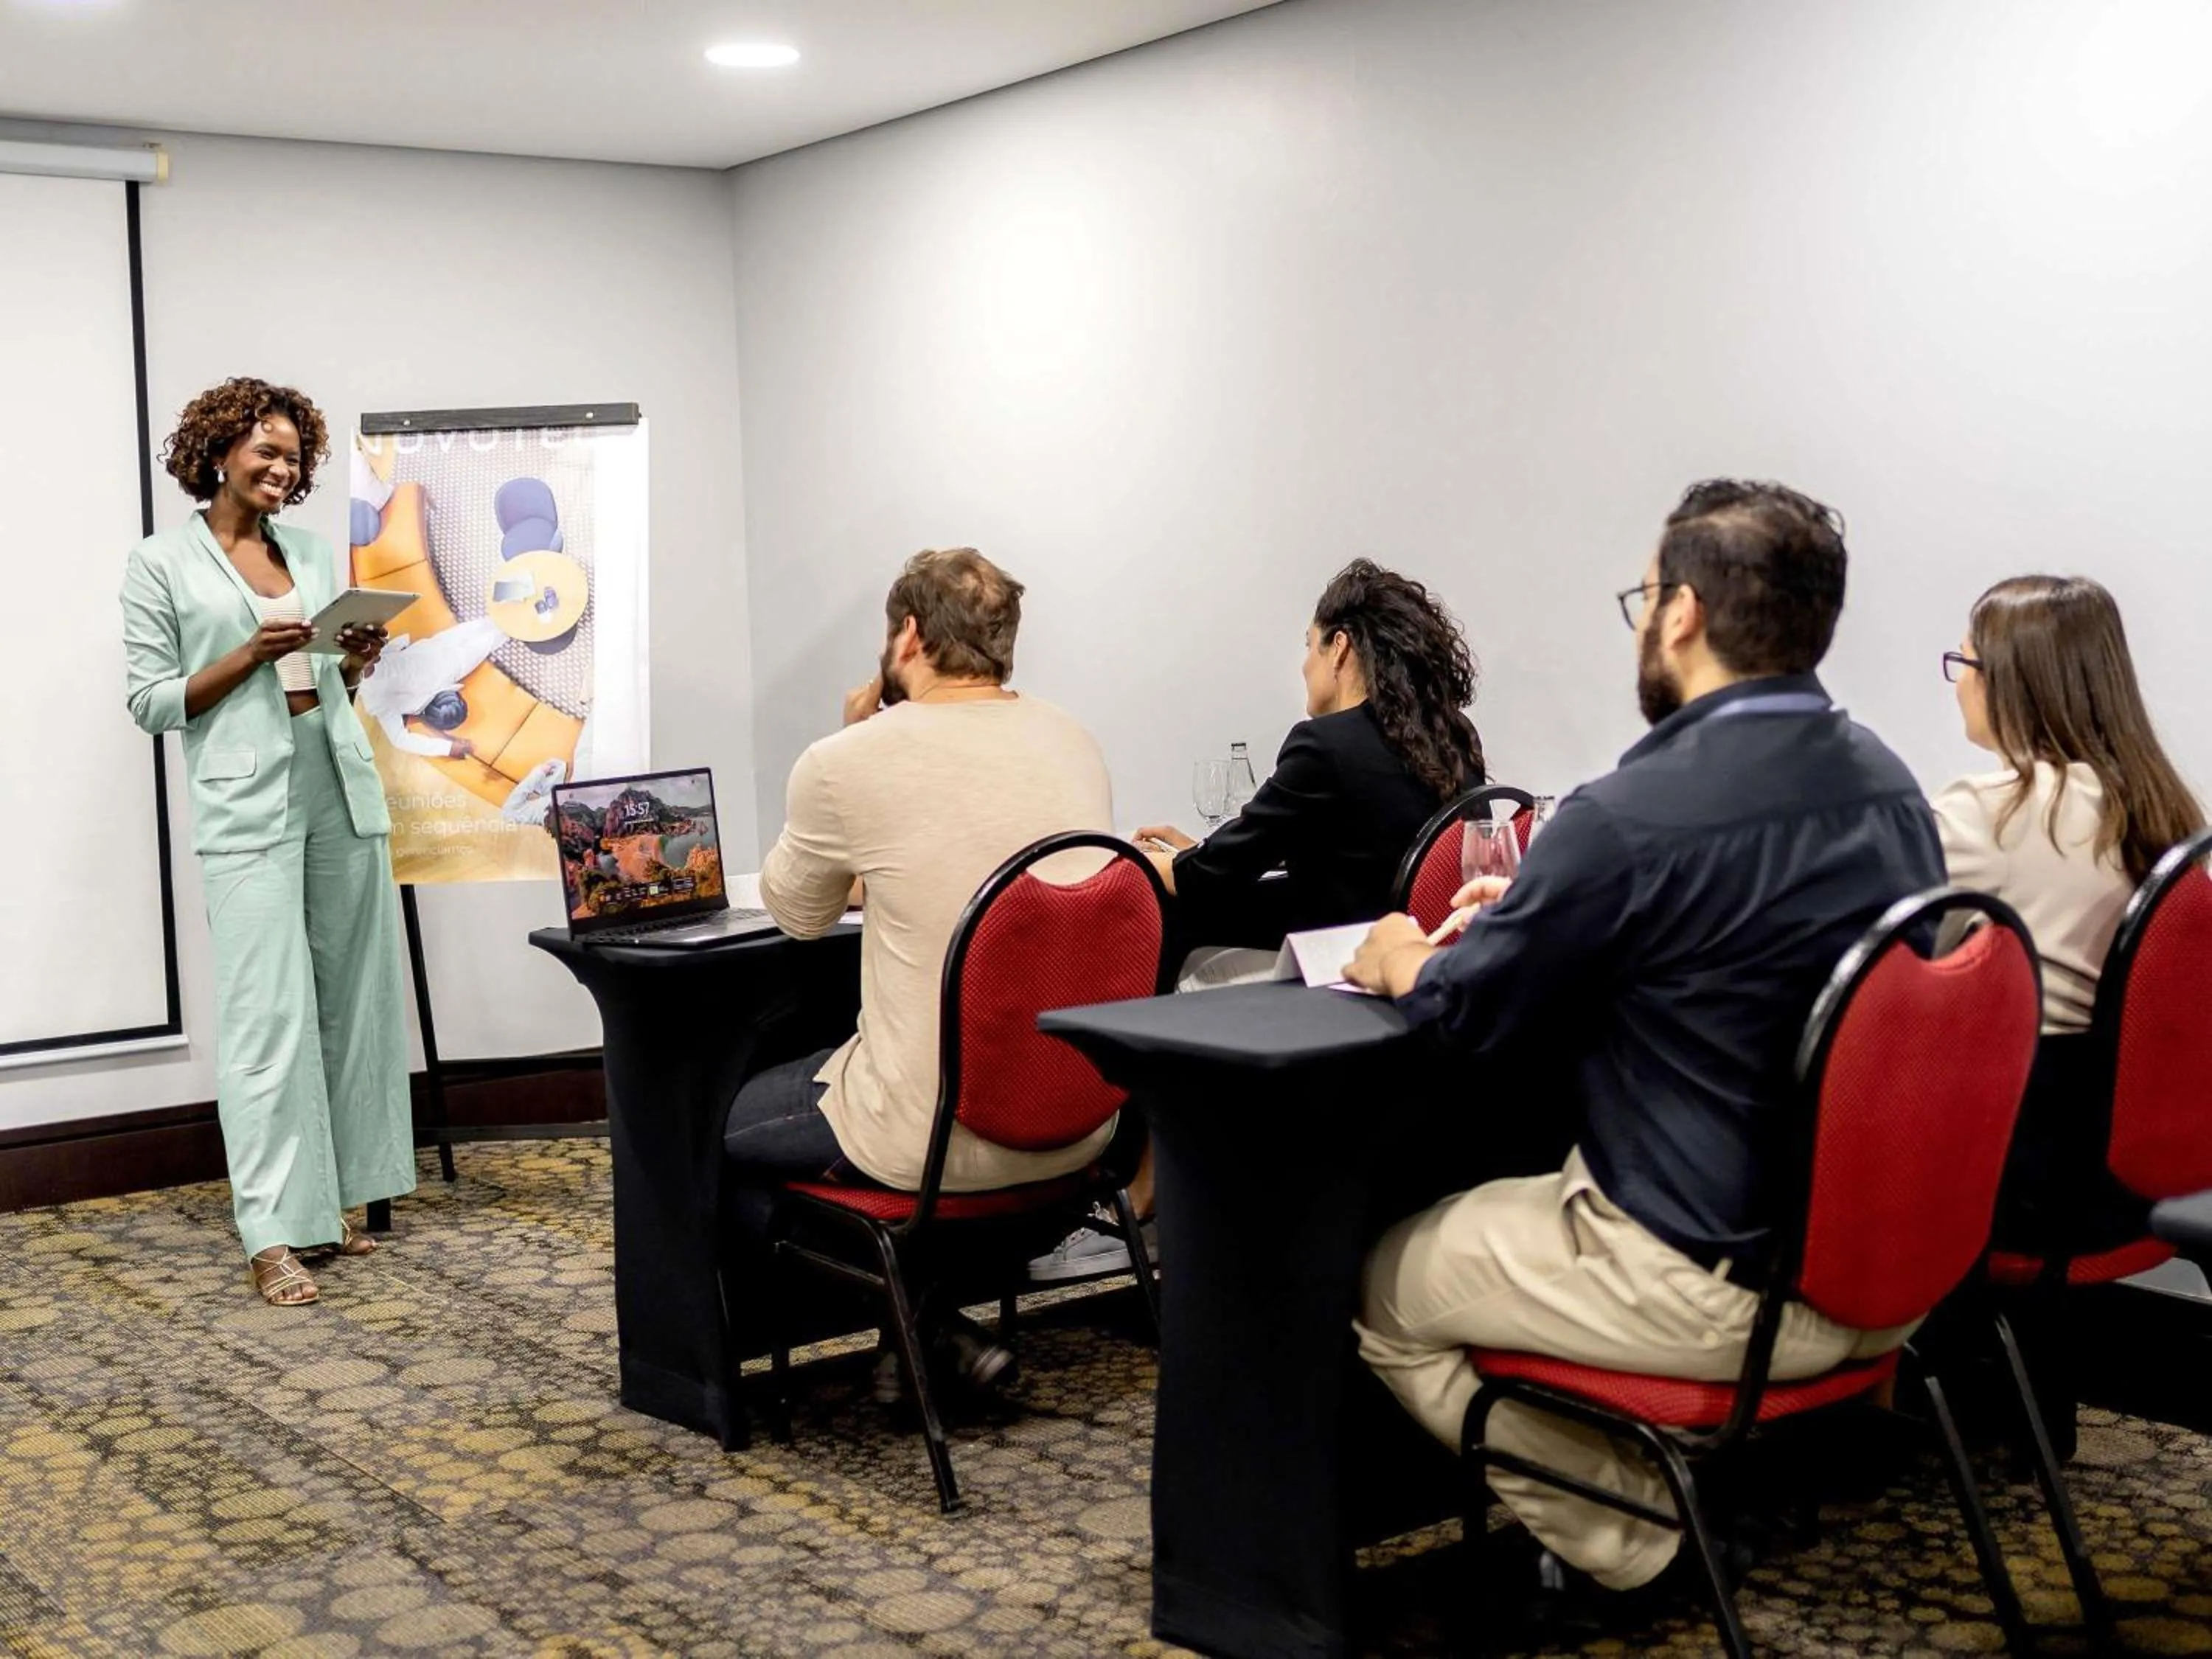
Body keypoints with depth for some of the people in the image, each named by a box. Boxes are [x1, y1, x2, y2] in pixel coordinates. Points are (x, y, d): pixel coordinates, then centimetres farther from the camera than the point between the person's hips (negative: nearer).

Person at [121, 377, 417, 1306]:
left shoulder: (312, 555, 16)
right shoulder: (161, 565, 3)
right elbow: (152, 701, -1)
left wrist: (356, 661, -1)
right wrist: (251, 656, -12)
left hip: (343, 793, 5)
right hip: (249, 807, -5)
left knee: (351, 1001, 5)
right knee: (268, 1015, -9)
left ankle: (333, 1200, 13)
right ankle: (273, 1235, -8)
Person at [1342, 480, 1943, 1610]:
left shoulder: (1635, 818, -23)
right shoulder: (1886, 782, 2)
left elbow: (1459, 1010, -11)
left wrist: (1399, 961, 11)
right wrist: (1538, 909, 19)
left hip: (1724, 1289, -9)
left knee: (1376, 1283, 8)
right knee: (1542, 1183, 30)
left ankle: (1626, 1548, 11)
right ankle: (1649, 1511, 23)